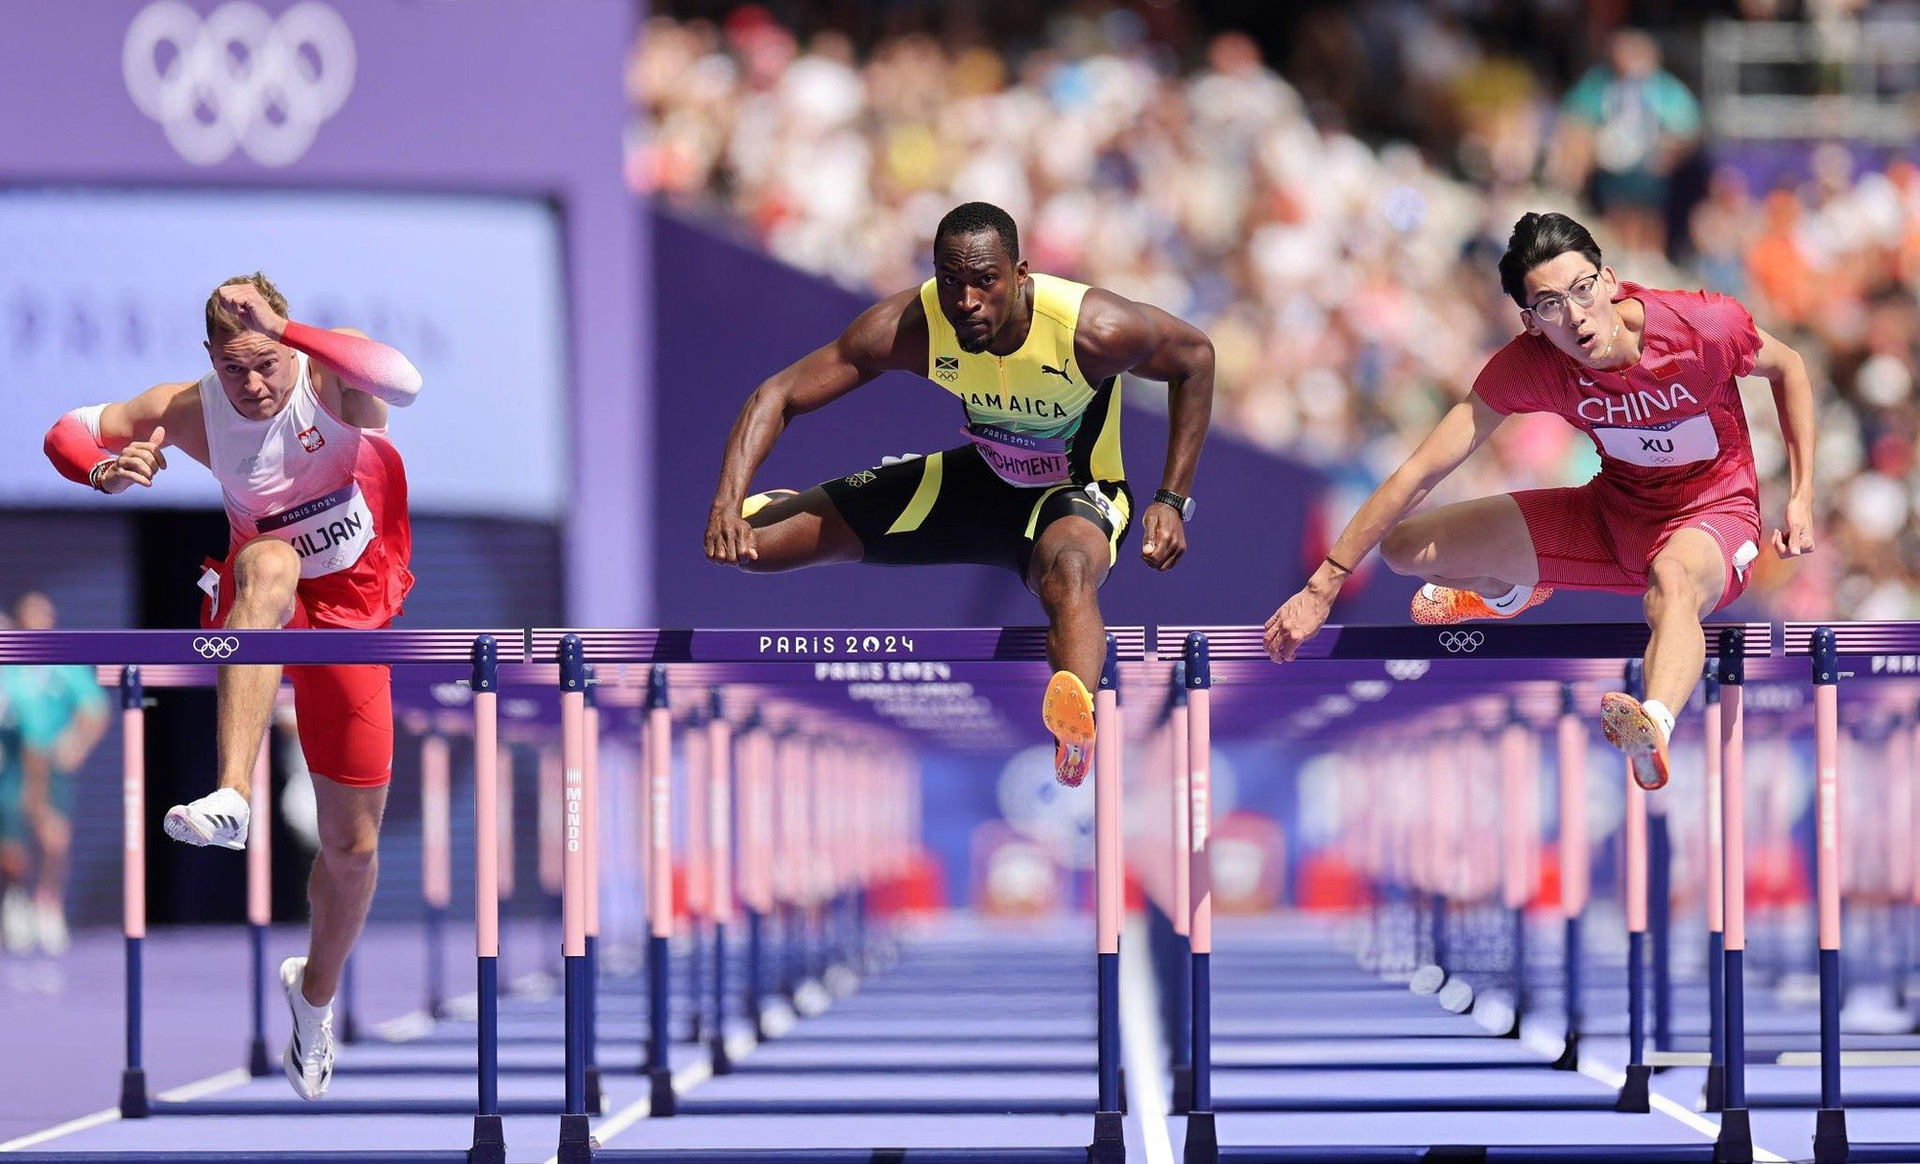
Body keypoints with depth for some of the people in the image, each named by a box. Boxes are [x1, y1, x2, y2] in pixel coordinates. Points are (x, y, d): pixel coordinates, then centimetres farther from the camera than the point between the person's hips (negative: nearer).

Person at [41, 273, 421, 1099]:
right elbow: (67, 433, -2)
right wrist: (106, 471, -25)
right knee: (270, 562, -41)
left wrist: (283, 328, -46)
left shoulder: (329, 378, -19)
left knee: (353, 845, 7)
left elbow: (402, 384, -43)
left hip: (350, 613, 1)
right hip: (260, 618, -1)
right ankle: (231, 798, -56)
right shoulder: (192, 411, -11)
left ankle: (315, 992, 40)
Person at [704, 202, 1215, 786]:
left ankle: (1078, 729, -74)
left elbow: (1196, 356, -11)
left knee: (1069, 569, -45)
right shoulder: (911, 326, -24)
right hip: (977, 474, 4)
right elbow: (778, 394, -19)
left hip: (1077, 494, -4)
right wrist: (728, 504, -34)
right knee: (747, 540, -1)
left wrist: (1172, 502, -14)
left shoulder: (1093, 330, -31)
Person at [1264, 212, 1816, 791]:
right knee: (1404, 547, -2)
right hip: (1614, 512, 4)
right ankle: (1508, 592, 36)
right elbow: (1419, 472, -19)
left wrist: (1801, 497, -10)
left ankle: (1655, 728, -75)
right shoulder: (1529, 365, -22)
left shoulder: (1705, 326, -27)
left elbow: (1788, 368, -3)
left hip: (1714, 516, -4)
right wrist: (1323, 587, -21)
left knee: (1673, 578, -43)